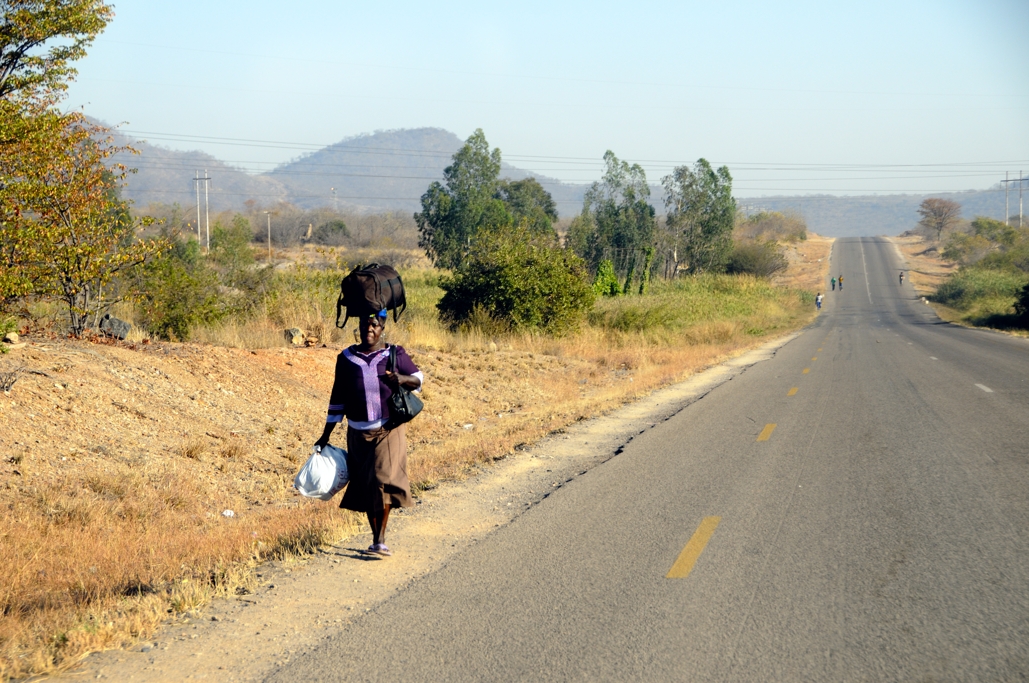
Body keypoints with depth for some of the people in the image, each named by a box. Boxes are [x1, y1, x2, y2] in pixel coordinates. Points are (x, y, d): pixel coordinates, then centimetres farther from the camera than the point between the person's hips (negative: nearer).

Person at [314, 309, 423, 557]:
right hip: (358, 433, 3)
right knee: (365, 486, 6)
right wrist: (326, 435, 10)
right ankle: (376, 539, 18)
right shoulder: (346, 358, 5)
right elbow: (338, 399, 10)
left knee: (384, 478, -18)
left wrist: (402, 380, -15)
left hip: (389, 430, -3)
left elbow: (418, 378, 9)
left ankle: (380, 540, -15)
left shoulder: (394, 354, 0)